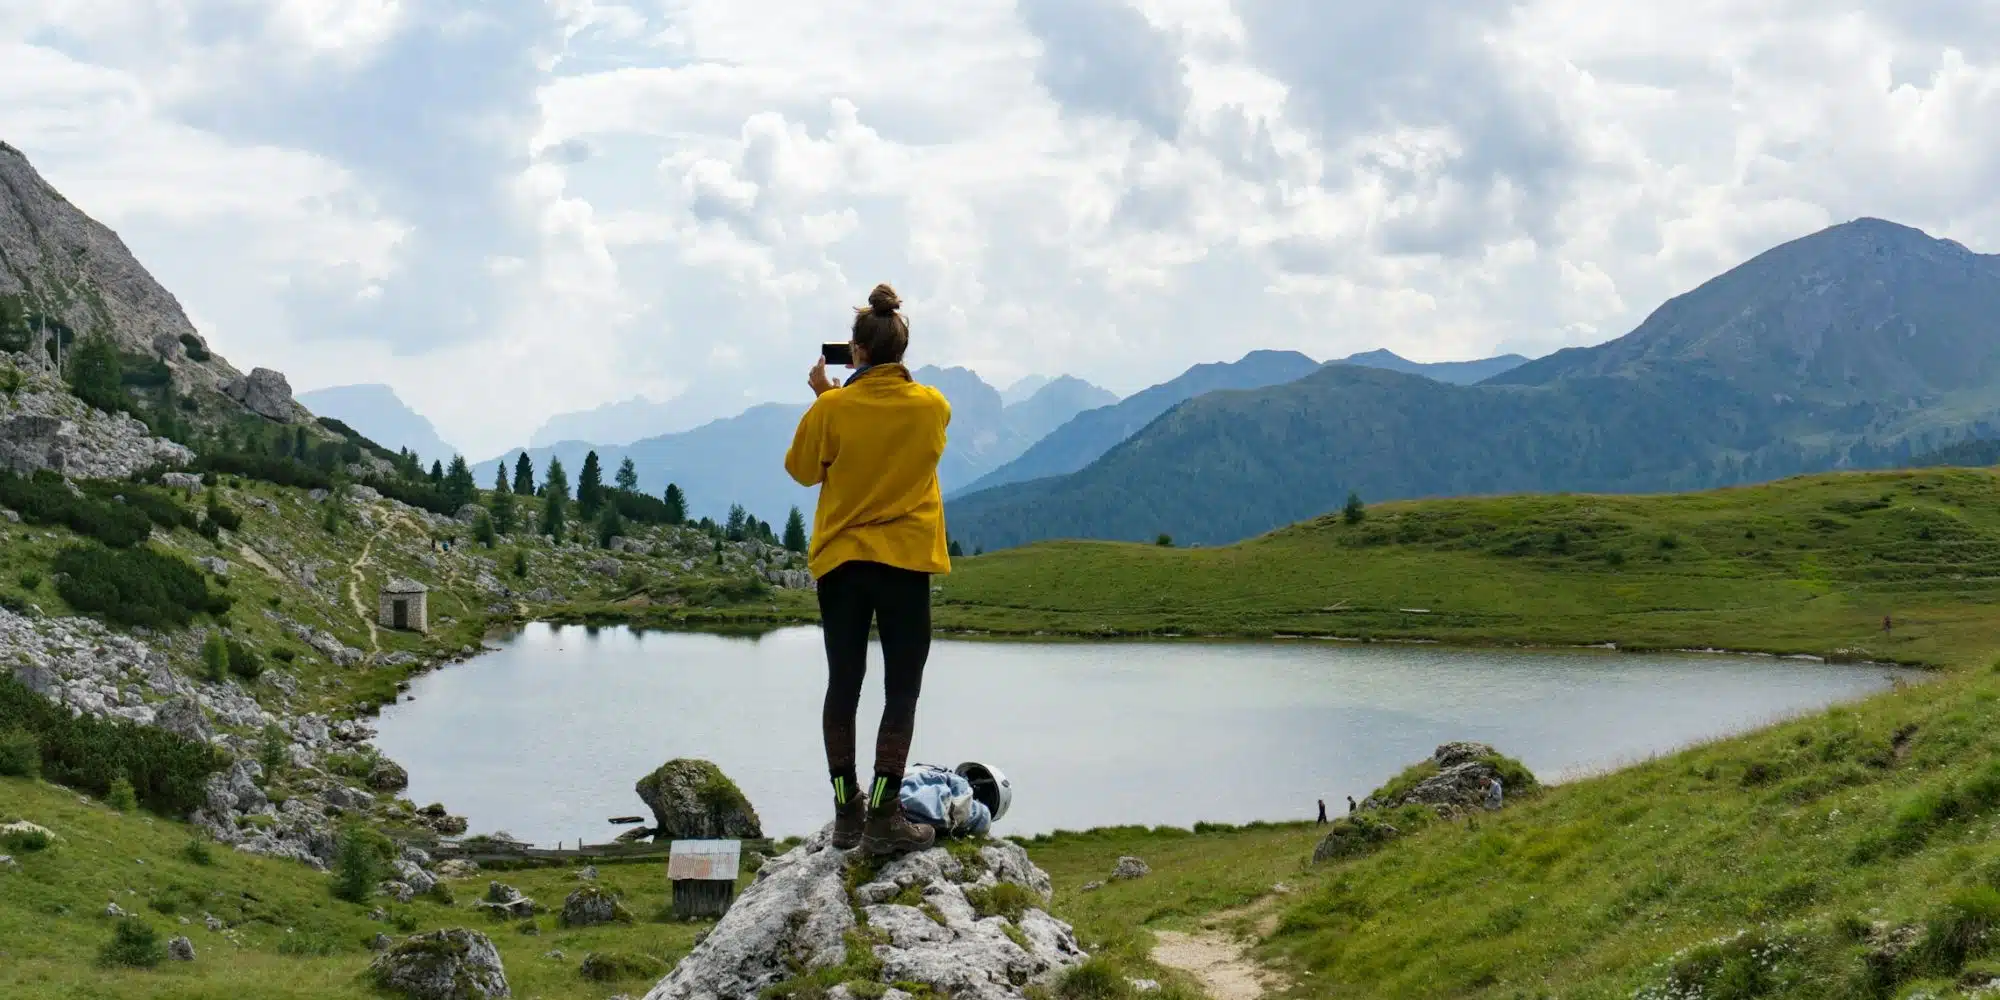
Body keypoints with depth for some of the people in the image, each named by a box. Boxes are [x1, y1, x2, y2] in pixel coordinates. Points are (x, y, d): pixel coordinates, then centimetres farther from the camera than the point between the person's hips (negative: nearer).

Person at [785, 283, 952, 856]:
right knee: (901, 690, 2)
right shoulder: (932, 406, -4)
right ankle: (883, 815, -4)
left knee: (843, 686, 10)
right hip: (907, 561, -1)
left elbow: (802, 470, 7)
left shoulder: (831, 408, -8)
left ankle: (847, 811, 15)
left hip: (840, 561, 1)